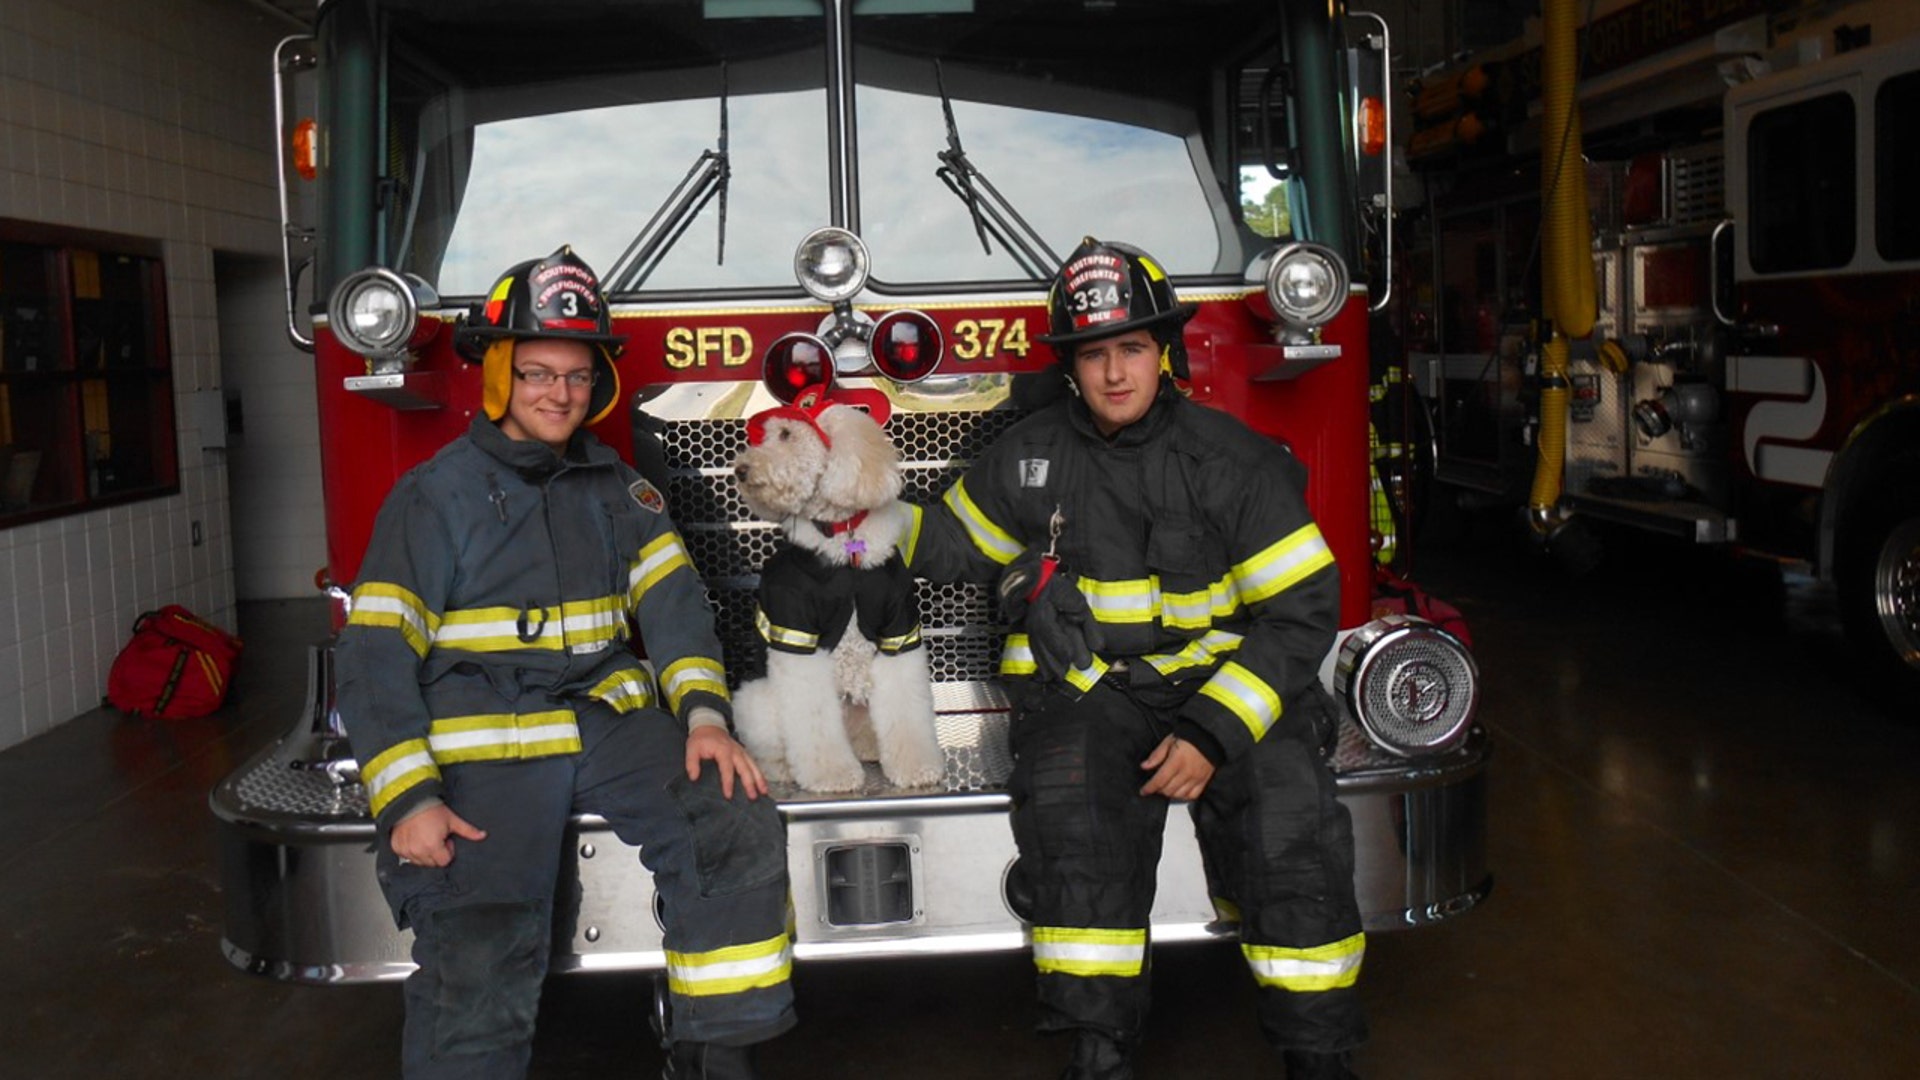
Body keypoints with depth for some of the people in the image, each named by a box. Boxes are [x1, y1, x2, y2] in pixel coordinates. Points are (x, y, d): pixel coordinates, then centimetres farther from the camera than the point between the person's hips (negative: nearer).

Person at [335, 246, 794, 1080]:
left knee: (740, 829, -19)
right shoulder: (435, 494, 1)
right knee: (476, 968, -19)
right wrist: (407, 799, -15)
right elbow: (377, 653, -4)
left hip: (612, 719, 4)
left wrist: (703, 714, -13)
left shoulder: (615, 487, 14)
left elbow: (671, 599, 5)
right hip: (488, 746, -3)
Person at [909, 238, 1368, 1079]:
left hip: (1219, 683, -1)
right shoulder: (1025, 458, 6)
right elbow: (955, 542, 22)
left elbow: (1300, 610, -5)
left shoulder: (1231, 461, -3)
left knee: (1292, 831, -27)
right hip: (1080, 688, 1)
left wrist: (1215, 732, -16)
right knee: (1072, 819, -30)